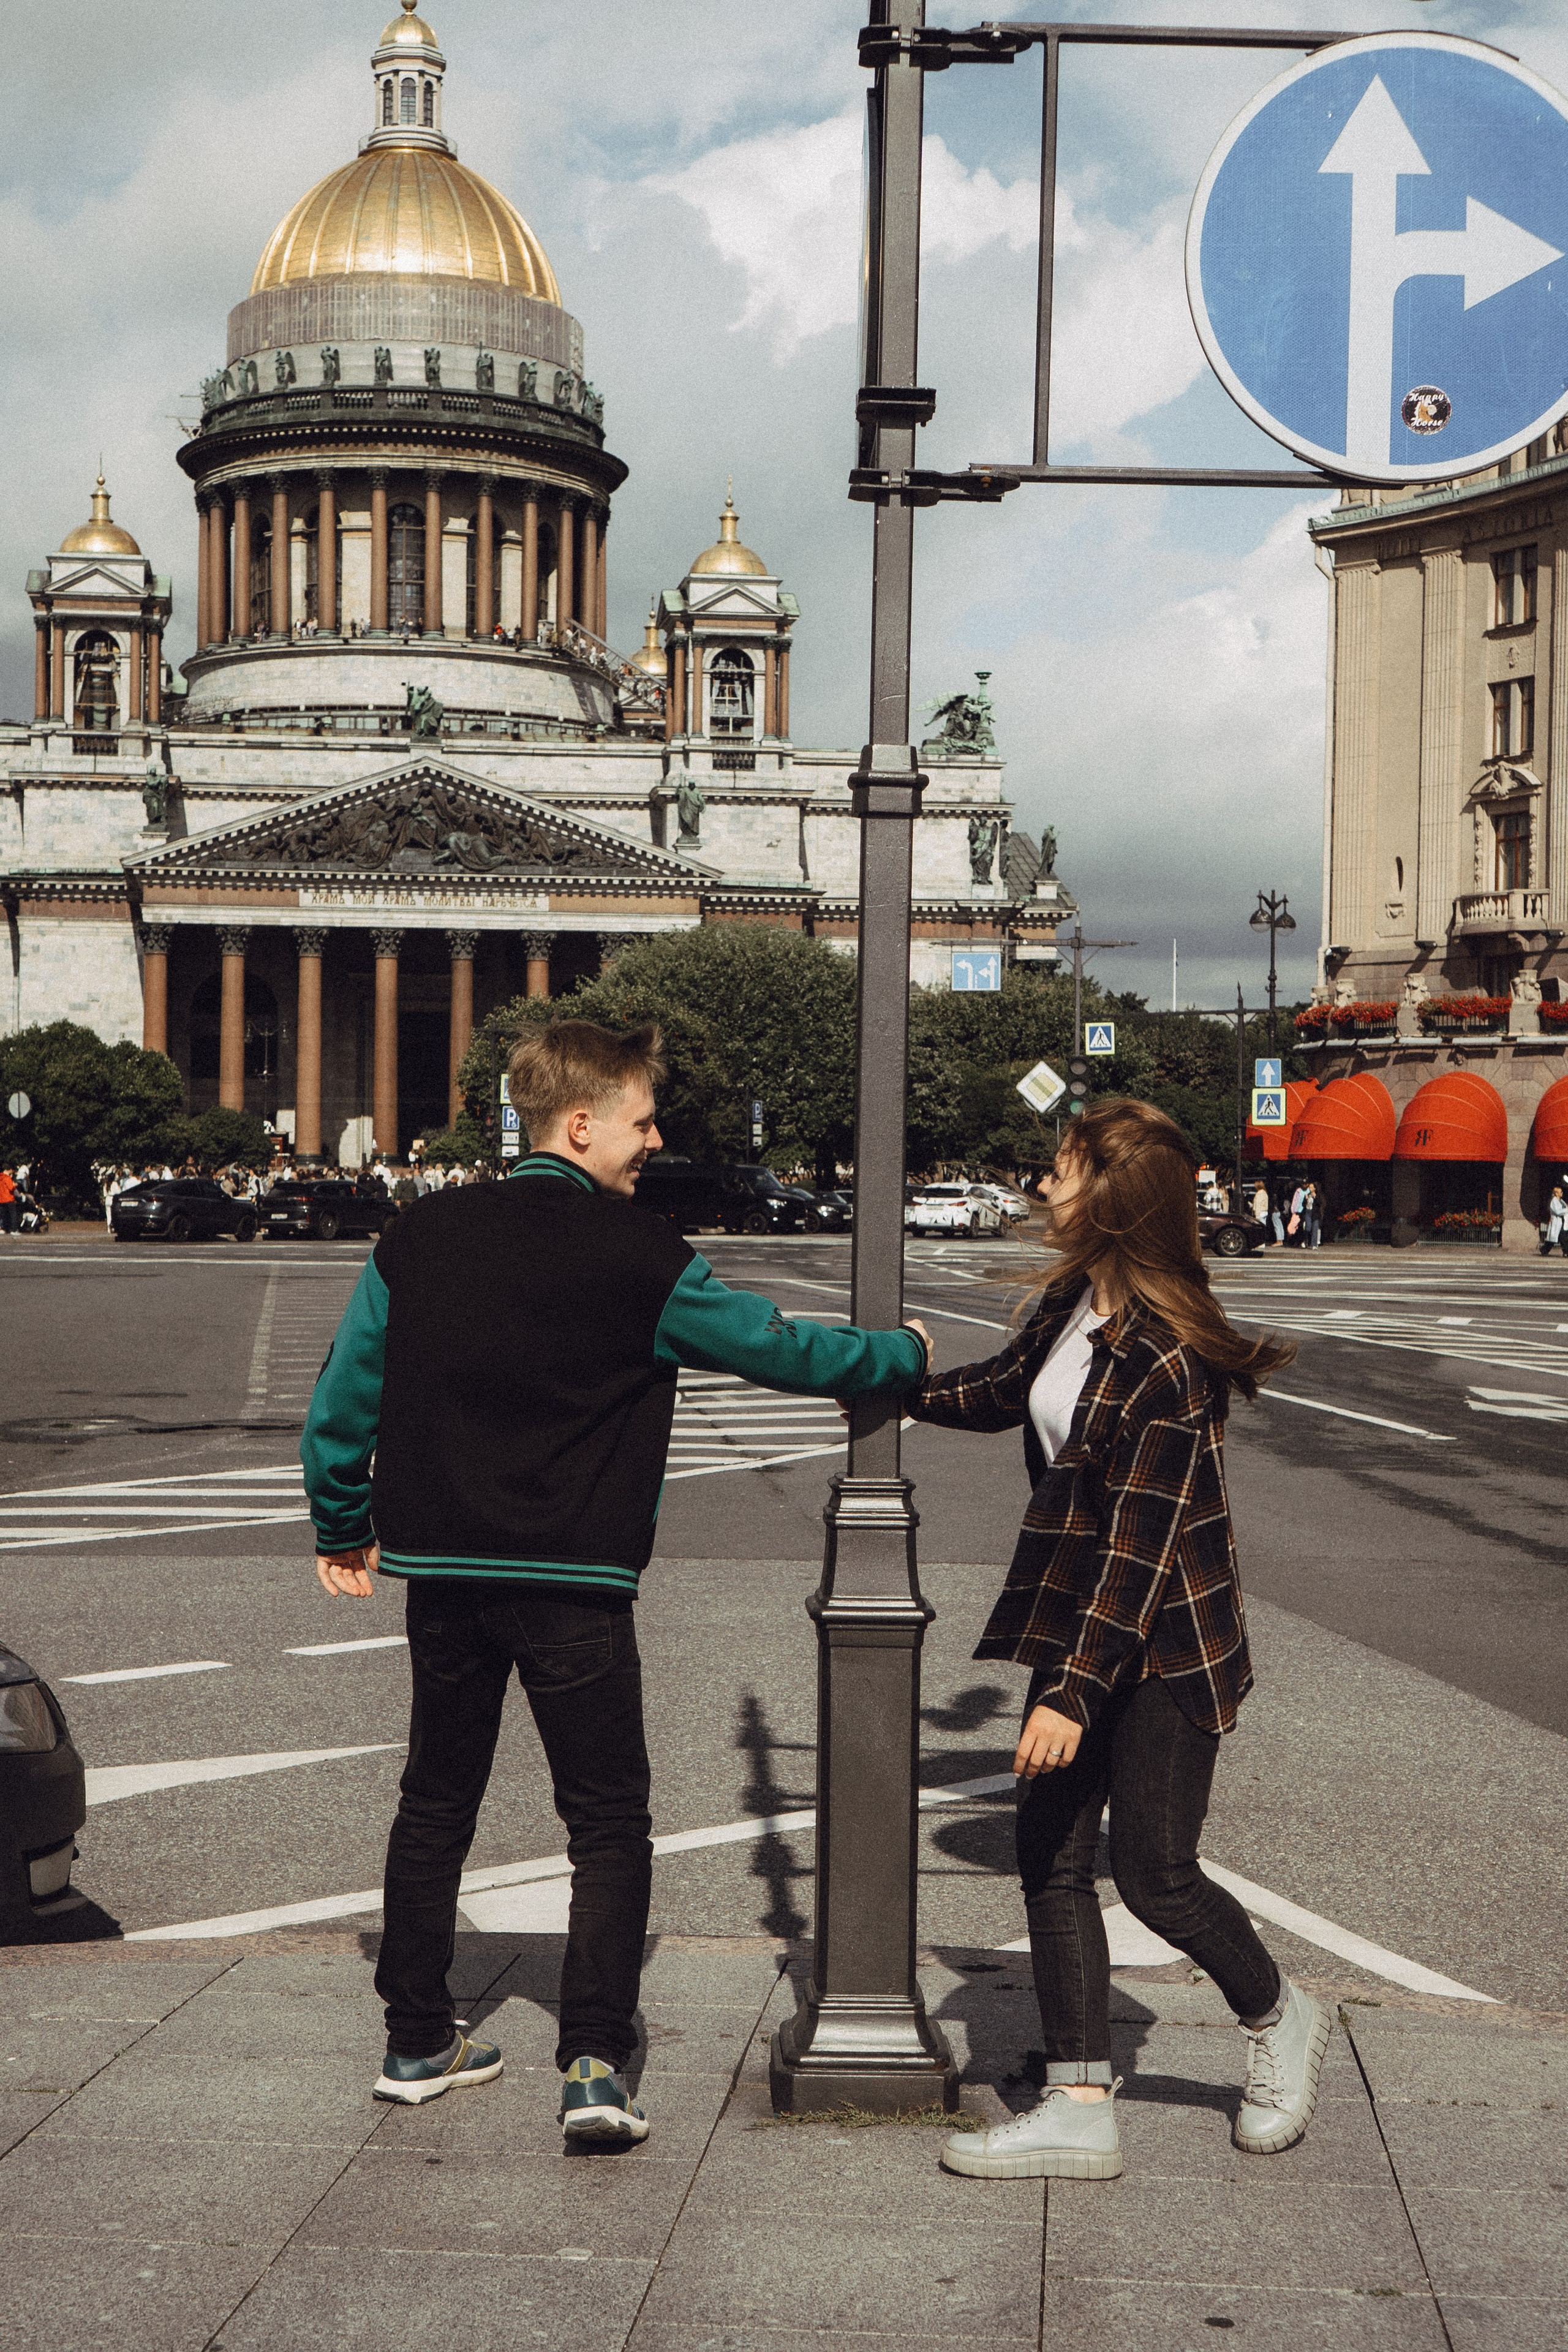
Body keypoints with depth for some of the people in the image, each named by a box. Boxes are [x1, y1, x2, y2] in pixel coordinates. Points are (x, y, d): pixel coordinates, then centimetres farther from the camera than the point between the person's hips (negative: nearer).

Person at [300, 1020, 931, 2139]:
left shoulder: (421, 1235, 4)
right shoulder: (639, 1256, -10)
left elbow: (344, 1392, 9)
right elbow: (779, 1348, -1)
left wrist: (342, 1526, 23)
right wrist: (904, 1355, 16)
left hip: (441, 1568, 5)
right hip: (572, 1583, -5)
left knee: (436, 1803, 17)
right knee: (609, 1821, 4)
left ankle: (418, 2042, 24)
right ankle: (595, 2065, -6)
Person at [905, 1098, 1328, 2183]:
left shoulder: (1167, 1357, -24)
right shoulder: (1074, 1302, 3)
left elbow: (1140, 1543, -25)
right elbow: (1007, 1389, 25)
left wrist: (1073, 1690, -26)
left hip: (1163, 1642, -9)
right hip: (1079, 1617, 9)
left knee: (1154, 1870, 0)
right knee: (1051, 1852, 5)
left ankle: (1282, 2019, 29)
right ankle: (1081, 2108, 11)